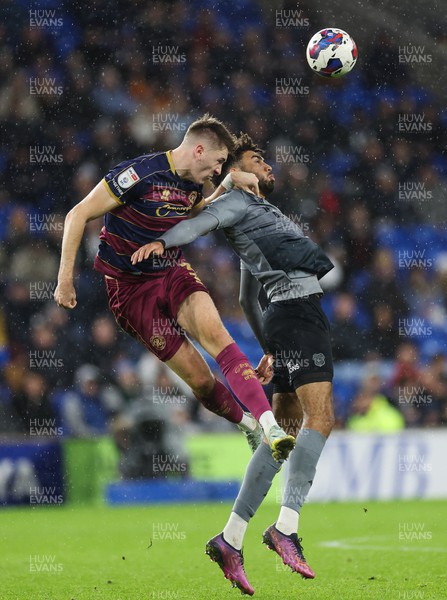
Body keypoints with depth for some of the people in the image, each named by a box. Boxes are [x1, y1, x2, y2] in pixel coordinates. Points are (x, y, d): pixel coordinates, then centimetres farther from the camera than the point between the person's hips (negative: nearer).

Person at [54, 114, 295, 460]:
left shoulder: (193, 183, 3)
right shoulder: (140, 174, -20)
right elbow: (78, 216, -16)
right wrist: (65, 279, -18)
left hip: (174, 273, 5)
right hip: (132, 288, -5)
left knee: (215, 332, -26)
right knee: (200, 379, -10)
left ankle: (269, 426, -35)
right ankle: (248, 424, 16)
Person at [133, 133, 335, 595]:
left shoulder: (261, 216, 33)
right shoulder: (237, 201, 6)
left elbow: (247, 299, 38)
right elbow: (201, 222, -17)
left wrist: (268, 346, 40)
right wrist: (162, 242, -36)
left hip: (289, 318, 9)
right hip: (297, 310, -9)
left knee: (284, 432, 4)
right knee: (320, 417, -20)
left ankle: (231, 539, 1)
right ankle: (286, 527, -27)